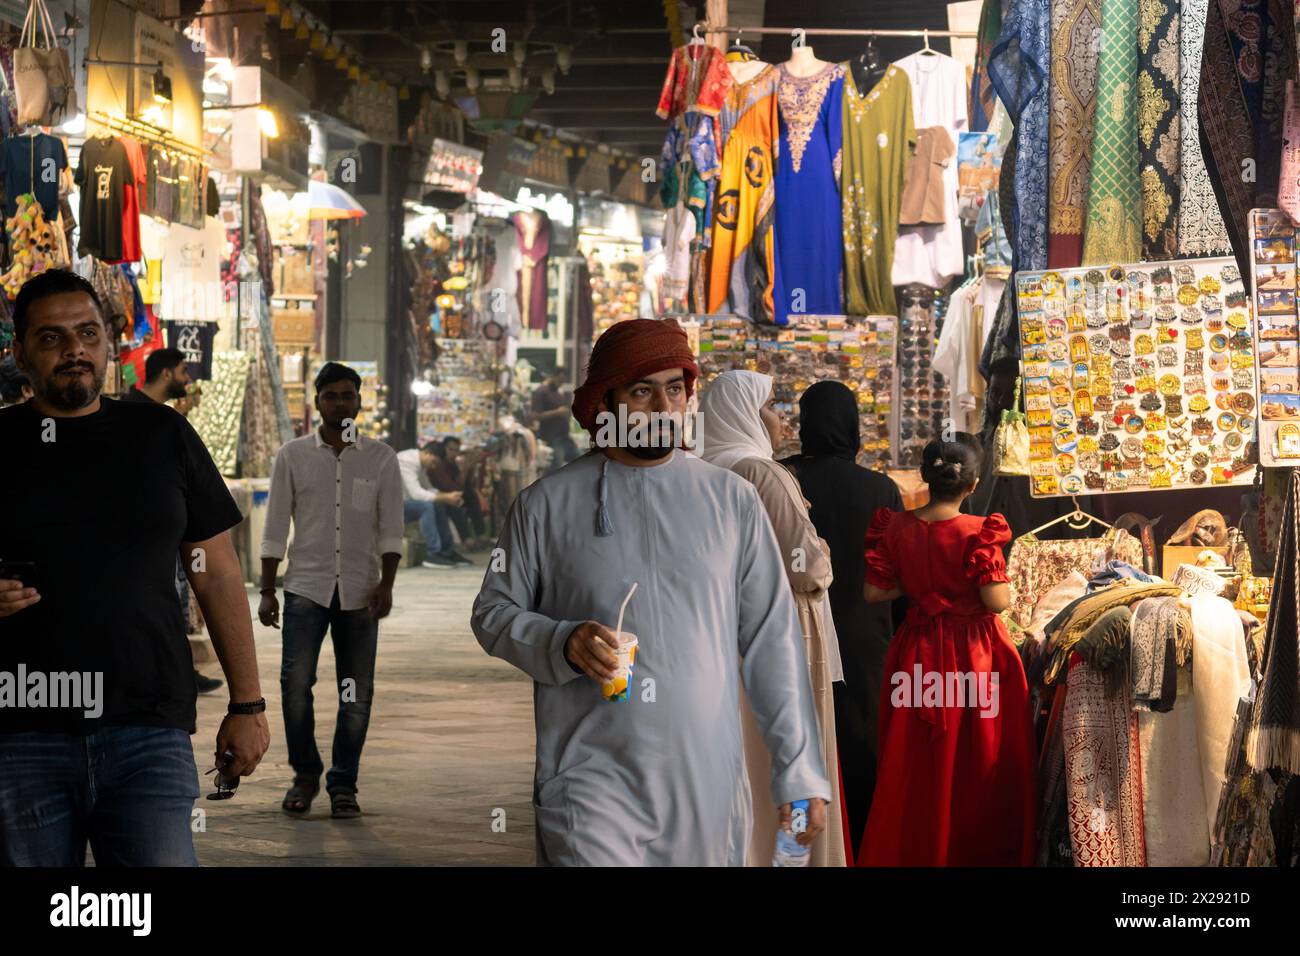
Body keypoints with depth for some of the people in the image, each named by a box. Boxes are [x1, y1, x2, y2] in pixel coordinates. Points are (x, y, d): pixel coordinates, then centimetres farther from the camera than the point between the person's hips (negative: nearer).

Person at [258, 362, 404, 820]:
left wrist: (386, 584, -9)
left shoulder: (381, 459, 7)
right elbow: (276, 527, 7)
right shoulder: (293, 455, 6)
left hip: (359, 591, 1)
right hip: (306, 585, 0)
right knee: (295, 682, -10)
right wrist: (267, 591, 2)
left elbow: (391, 528, 4)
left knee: (357, 693, 0)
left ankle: (343, 785, 11)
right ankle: (305, 775, 9)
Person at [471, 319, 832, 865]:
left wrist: (800, 771, 2)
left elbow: (771, 640, 7)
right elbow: (493, 613, 9)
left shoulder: (731, 500, 7)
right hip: (592, 784, -2)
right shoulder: (546, 504, 4)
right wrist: (563, 643, -12)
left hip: (708, 786, 2)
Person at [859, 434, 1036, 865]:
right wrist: (998, 569, 1)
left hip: (919, 655, 4)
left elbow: (874, 591, 0)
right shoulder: (978, 532, -17)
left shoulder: (896, 528, -5)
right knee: (978, 765, 9)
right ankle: (979, 853, 16)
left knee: (918, 767, 14)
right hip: (974, 655, -4)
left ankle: (914, 852, 21)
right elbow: (997, 601, -19)